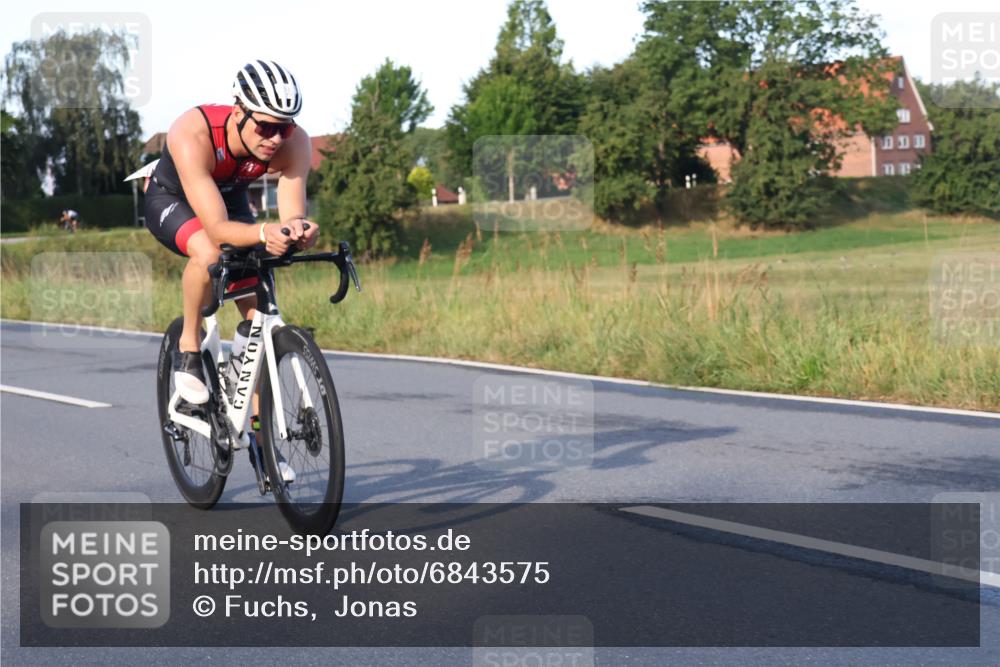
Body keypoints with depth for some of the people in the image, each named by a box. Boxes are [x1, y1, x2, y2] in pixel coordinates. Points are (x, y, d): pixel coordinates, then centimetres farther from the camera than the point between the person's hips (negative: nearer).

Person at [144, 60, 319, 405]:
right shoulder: (192, 134, -41)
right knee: (209, 254, -38)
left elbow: (293, 216, -33)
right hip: (171, 199, -4)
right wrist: (264, 232, -66)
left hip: (231, 200, 4)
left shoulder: (294, 143, -31)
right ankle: (189, 345, -12)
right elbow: (217, 229, -47)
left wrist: (299, 231, -57)